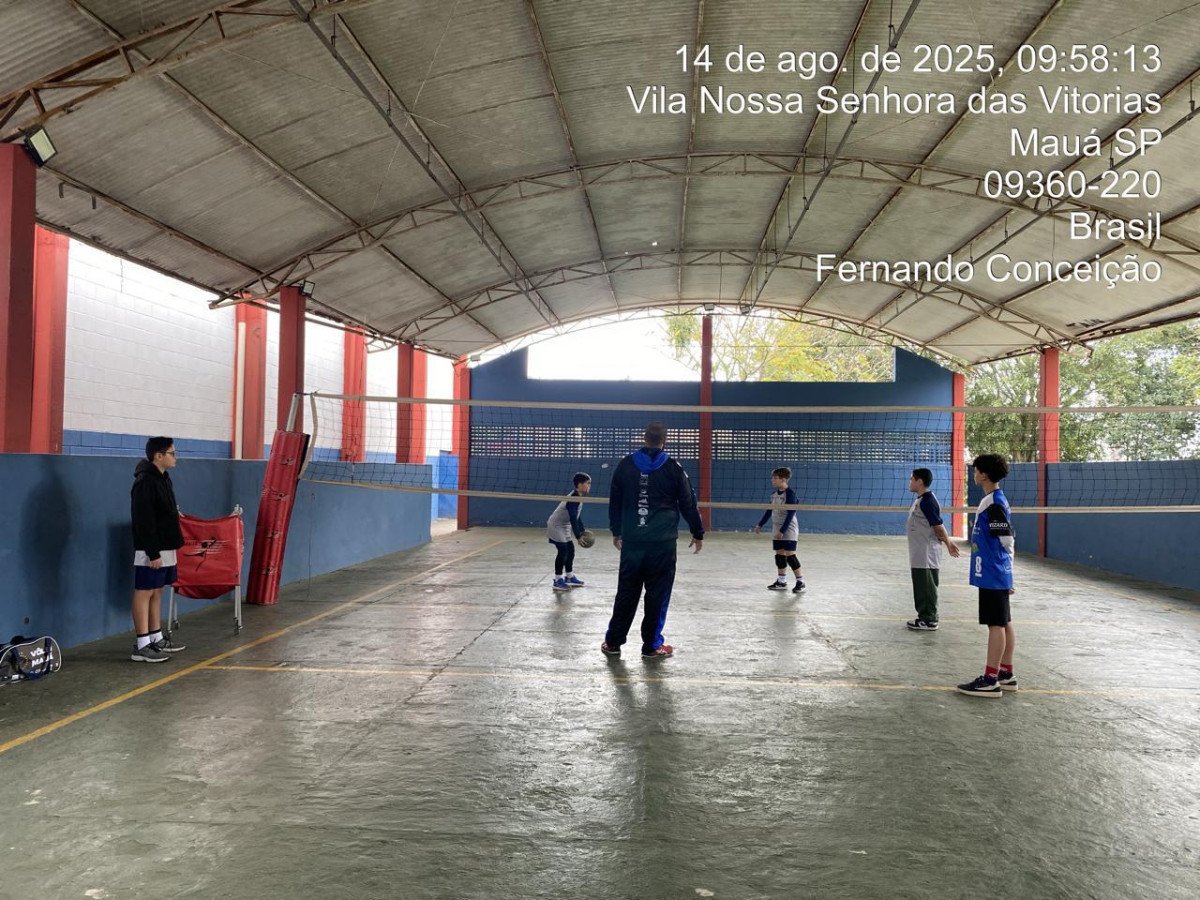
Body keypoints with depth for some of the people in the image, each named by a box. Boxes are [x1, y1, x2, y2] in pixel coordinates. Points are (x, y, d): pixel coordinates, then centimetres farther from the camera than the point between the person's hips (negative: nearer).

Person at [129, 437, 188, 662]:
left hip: (165, 548, 10)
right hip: (151, 551, -10)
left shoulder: (163, 478, 13)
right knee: (144, 593, -4)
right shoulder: (145, 482, -17)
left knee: (157, 592, 15)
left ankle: (157, 638, 24)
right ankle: (142, 646, 0)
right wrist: (152, 553, -23)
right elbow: (143, 522, -21)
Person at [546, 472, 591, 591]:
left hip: (565, 526, 10)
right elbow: (573, 519, -28)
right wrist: (578, 536, -27)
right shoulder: (573, 499, -26)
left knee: (570, 550, 11)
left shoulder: (579, 497, 3)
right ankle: (558, 581, -4)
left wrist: (582, 532, 8)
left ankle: (569, 577, 23)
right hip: (556, 526, -10)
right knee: (563, 551, -11)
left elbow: (578, 516, 11)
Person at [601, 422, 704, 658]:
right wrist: (698, 533, 15)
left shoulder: (625, 465, 6)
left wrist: (616, 531, 26)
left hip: (631, 541, 3)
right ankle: (651, 645, 11)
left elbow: (614, 502, 14)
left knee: (626, 592, 11)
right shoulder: (673, 468, -2)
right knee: (657, 594, 5)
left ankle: (613, 641, 18)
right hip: (662, 543, -3)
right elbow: (688, 504, 3)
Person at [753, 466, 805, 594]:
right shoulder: (774, 494, 8)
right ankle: (781, 581, 18)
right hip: (777, 529, 8)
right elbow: (769, 511, 18)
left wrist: (782, 530, -22)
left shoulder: (790, 493, -15)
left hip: (788, 529, -7)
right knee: (779, 554, 10)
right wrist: (760, 525, 19)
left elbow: (790, 514, -19)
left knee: (790, 555, -9)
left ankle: (800, 582, -1)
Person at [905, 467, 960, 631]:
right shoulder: (919, 499, 13)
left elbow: (938, 526, -17)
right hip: (919, 555, 10)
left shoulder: (927, 501, -18)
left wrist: (948, 543, -7)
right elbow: (936, 526, 18)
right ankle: (925, 617, 22)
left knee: (927, 588, -2)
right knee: (921, 587, 15)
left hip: (926, 555, -10)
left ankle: (929, 620, 4)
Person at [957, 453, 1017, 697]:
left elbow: (1006, 539, -19)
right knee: (1004, 624, 14)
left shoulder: (993, 503, -16)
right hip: (999, 573, 10)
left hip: (991, 574, -10)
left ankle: (990, 680, -3)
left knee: (996, 624, -6)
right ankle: (1006, 674, 21)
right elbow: (1007, 538, 18)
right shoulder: (996, 500, 14)